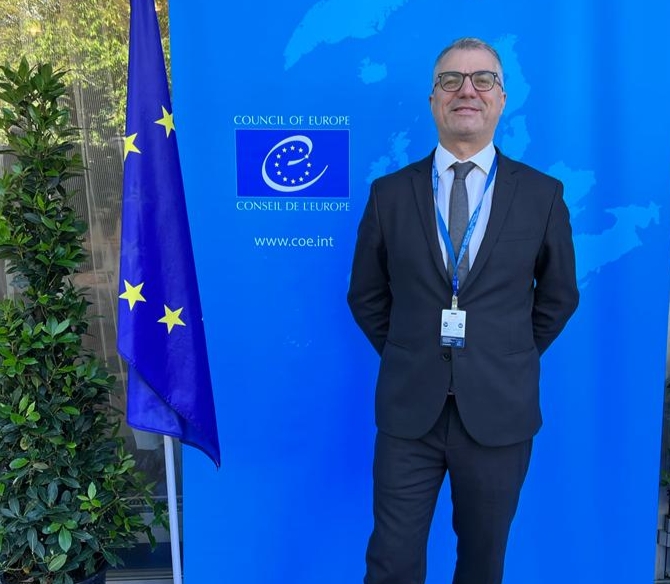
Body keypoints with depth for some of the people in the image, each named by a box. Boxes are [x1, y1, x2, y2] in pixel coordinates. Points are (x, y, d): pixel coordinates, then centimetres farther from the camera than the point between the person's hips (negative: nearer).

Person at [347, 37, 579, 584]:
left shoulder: (542, 194, -2)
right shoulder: (390, 192, -1)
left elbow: (559, 295, 9)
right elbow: (366, 296, 8)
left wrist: (512, 359, 7)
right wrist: (410, 355, 6)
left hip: (499, 411, 0)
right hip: (409, 408, 0)